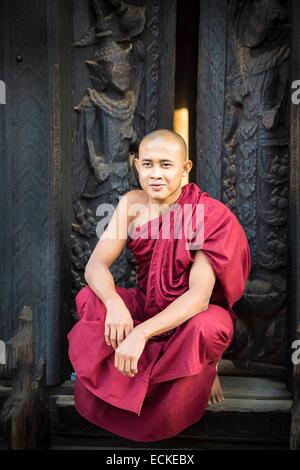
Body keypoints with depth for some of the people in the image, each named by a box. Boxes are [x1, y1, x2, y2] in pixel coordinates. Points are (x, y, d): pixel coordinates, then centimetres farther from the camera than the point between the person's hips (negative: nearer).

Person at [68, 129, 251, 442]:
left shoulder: (212, 215, -21)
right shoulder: (132, 204, -8)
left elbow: (199, 296, -28)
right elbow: (96, 266, -13)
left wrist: (141, 333, -39)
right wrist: (114, 304, -34)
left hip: (192, 315, -3)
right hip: (145, 306, 4)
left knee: (207, 326, -36)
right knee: (90, 298, -20)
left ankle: (203, 373, 1)